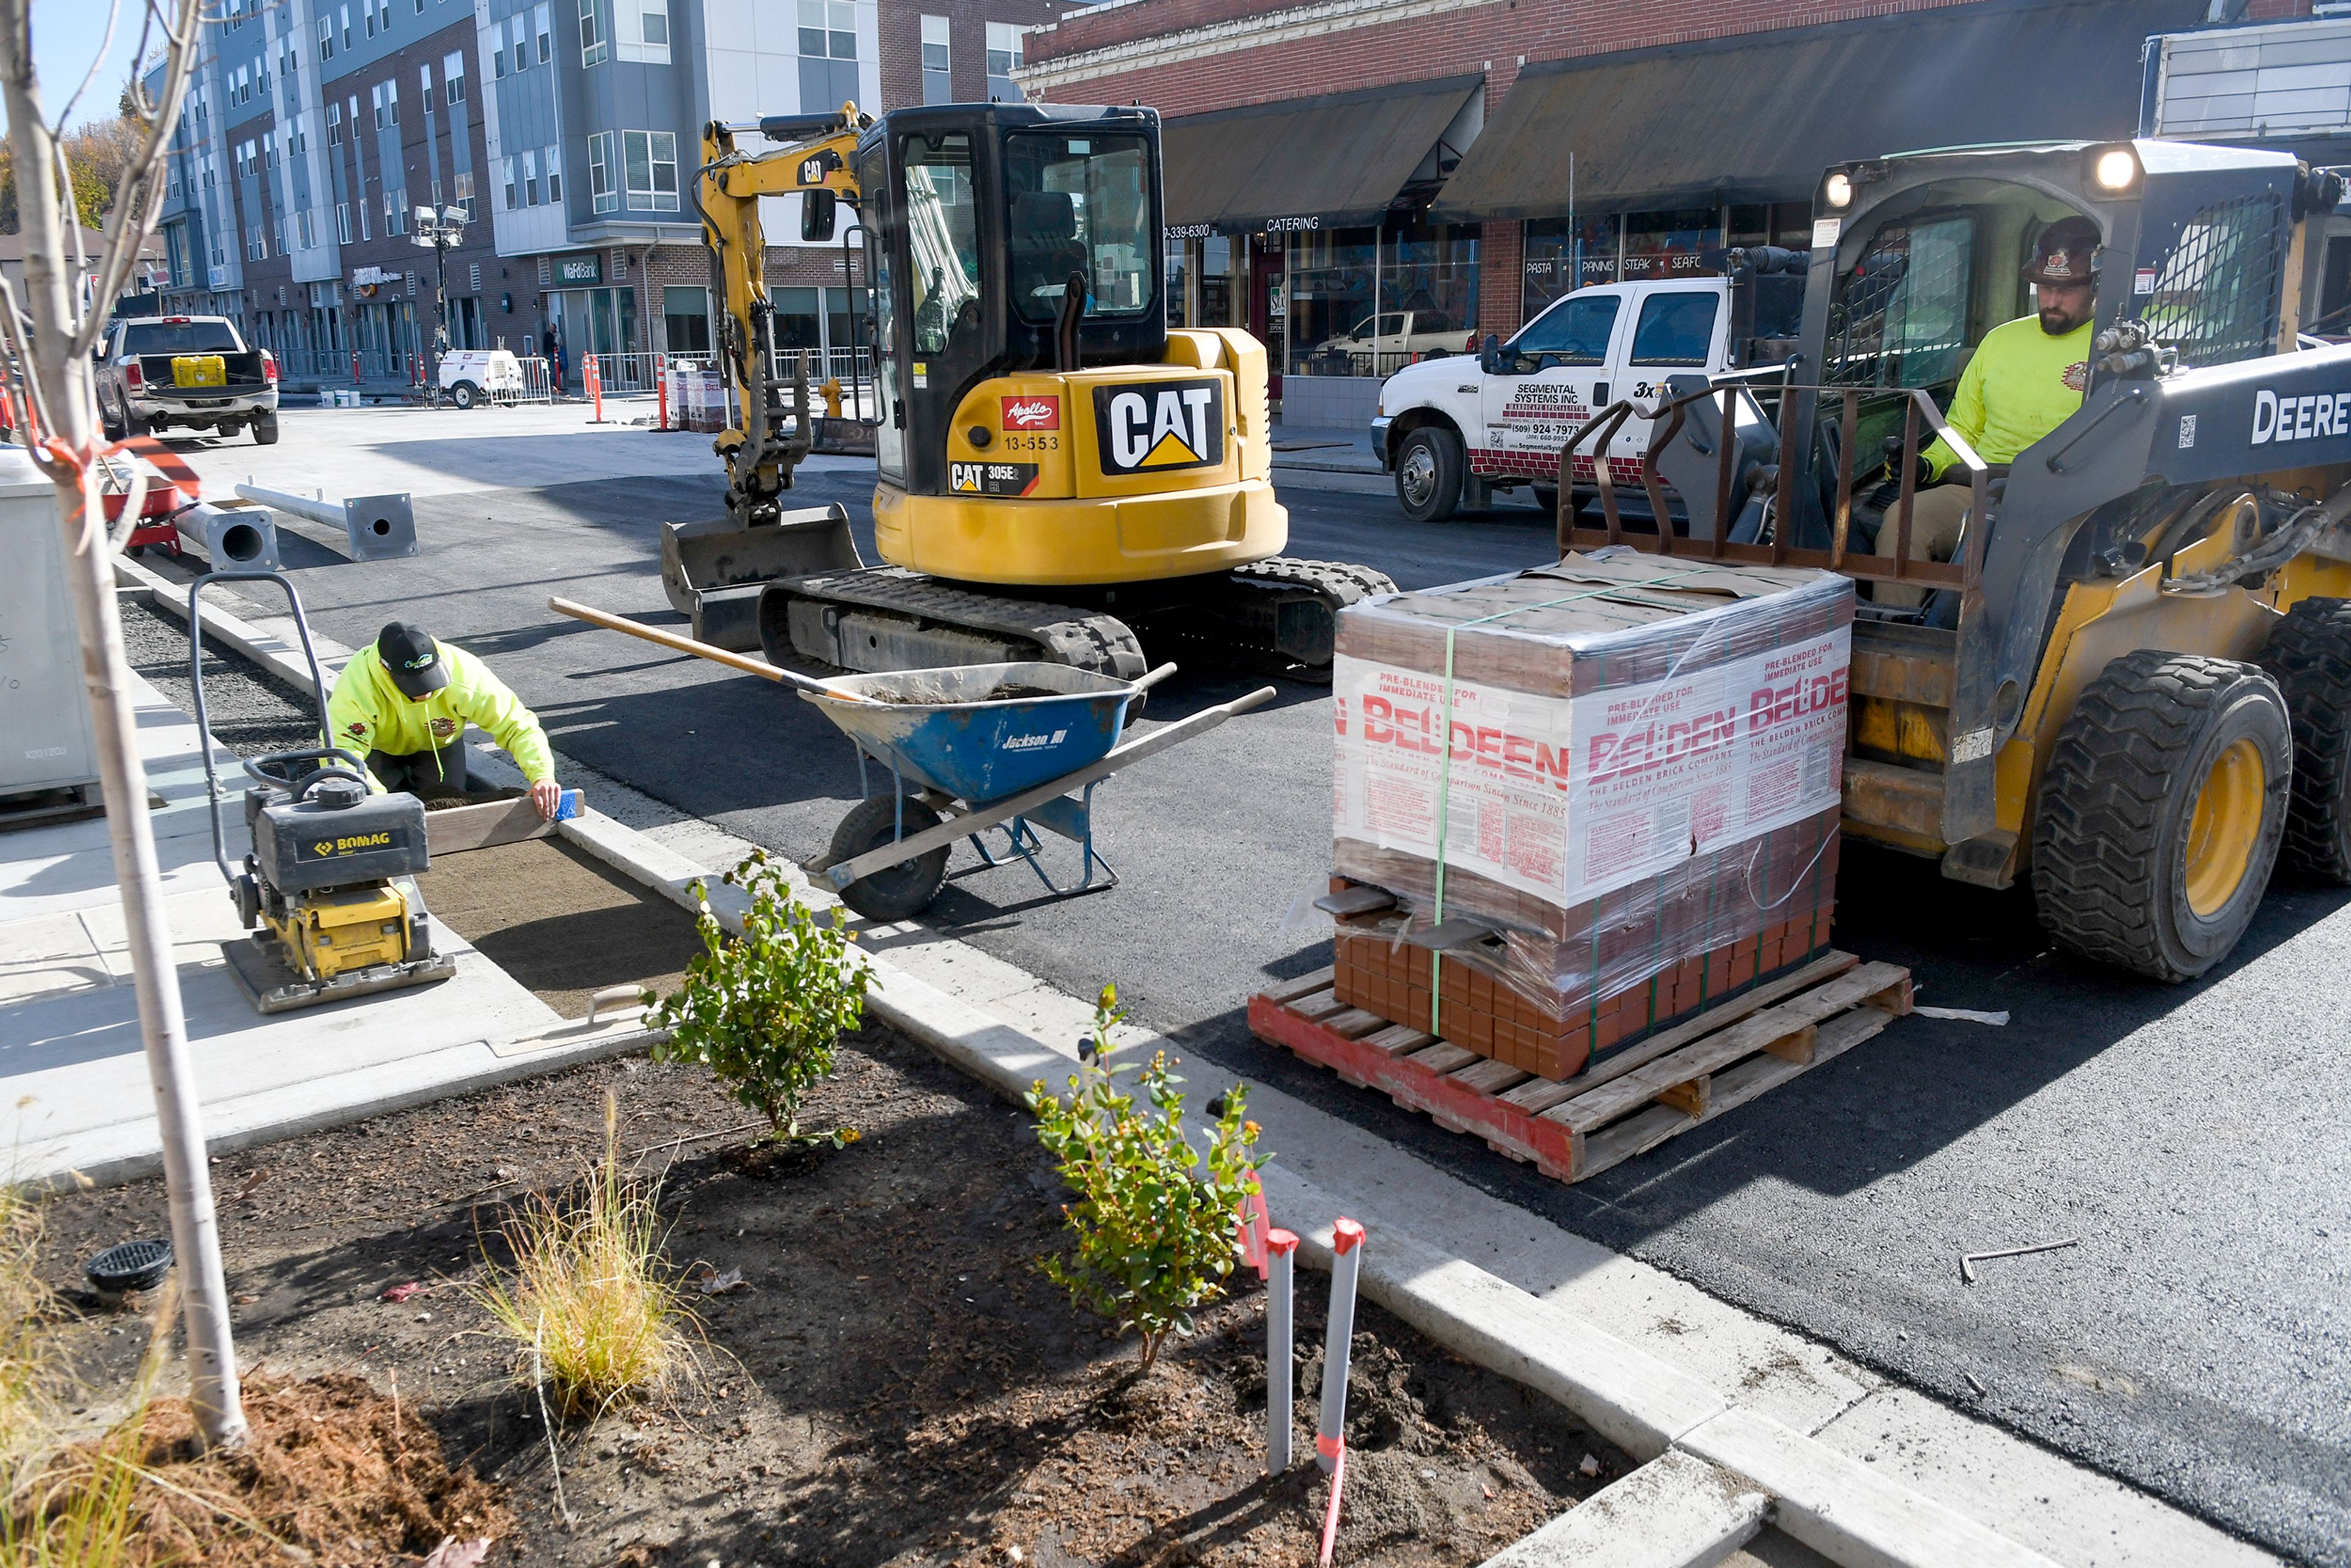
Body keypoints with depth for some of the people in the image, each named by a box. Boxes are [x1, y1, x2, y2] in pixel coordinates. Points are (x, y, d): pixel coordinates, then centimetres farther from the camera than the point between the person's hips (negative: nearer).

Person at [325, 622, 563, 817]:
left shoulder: (463, 672, -40)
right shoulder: (355, 685, -42)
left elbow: (517, 723, -34)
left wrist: (542, 775, -49)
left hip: (439, 743, 1)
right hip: (381, 745, -1)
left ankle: (413, 780, 22)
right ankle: (400, 777, 17)